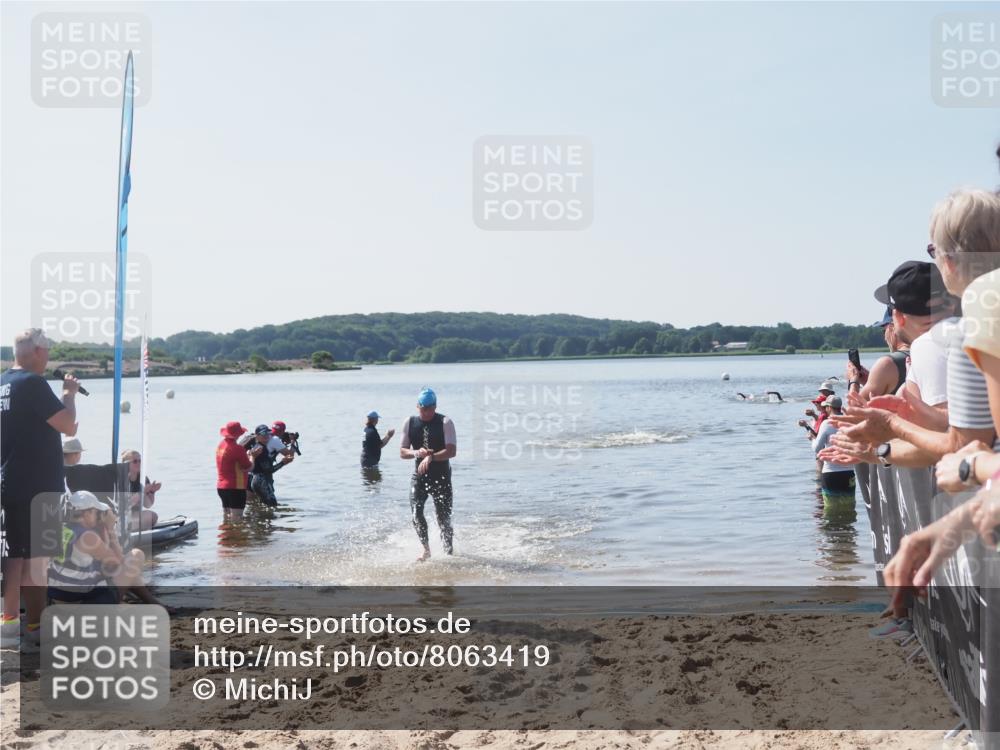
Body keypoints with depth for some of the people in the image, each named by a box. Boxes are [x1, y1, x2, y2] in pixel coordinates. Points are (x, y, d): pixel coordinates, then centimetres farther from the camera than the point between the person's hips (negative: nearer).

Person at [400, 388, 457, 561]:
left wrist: (431, 457, -31)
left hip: (441, 476, -3)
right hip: (419, 475, 3)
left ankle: (449, 552, 19)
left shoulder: (445, 423, -7)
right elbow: (402, 452, 4)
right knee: (416, 513, -12)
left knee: (443, 517, 0)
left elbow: (451, 451, -17)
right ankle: (426, 549, 8)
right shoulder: (409, 423, 3)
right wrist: (416, 452, -18)